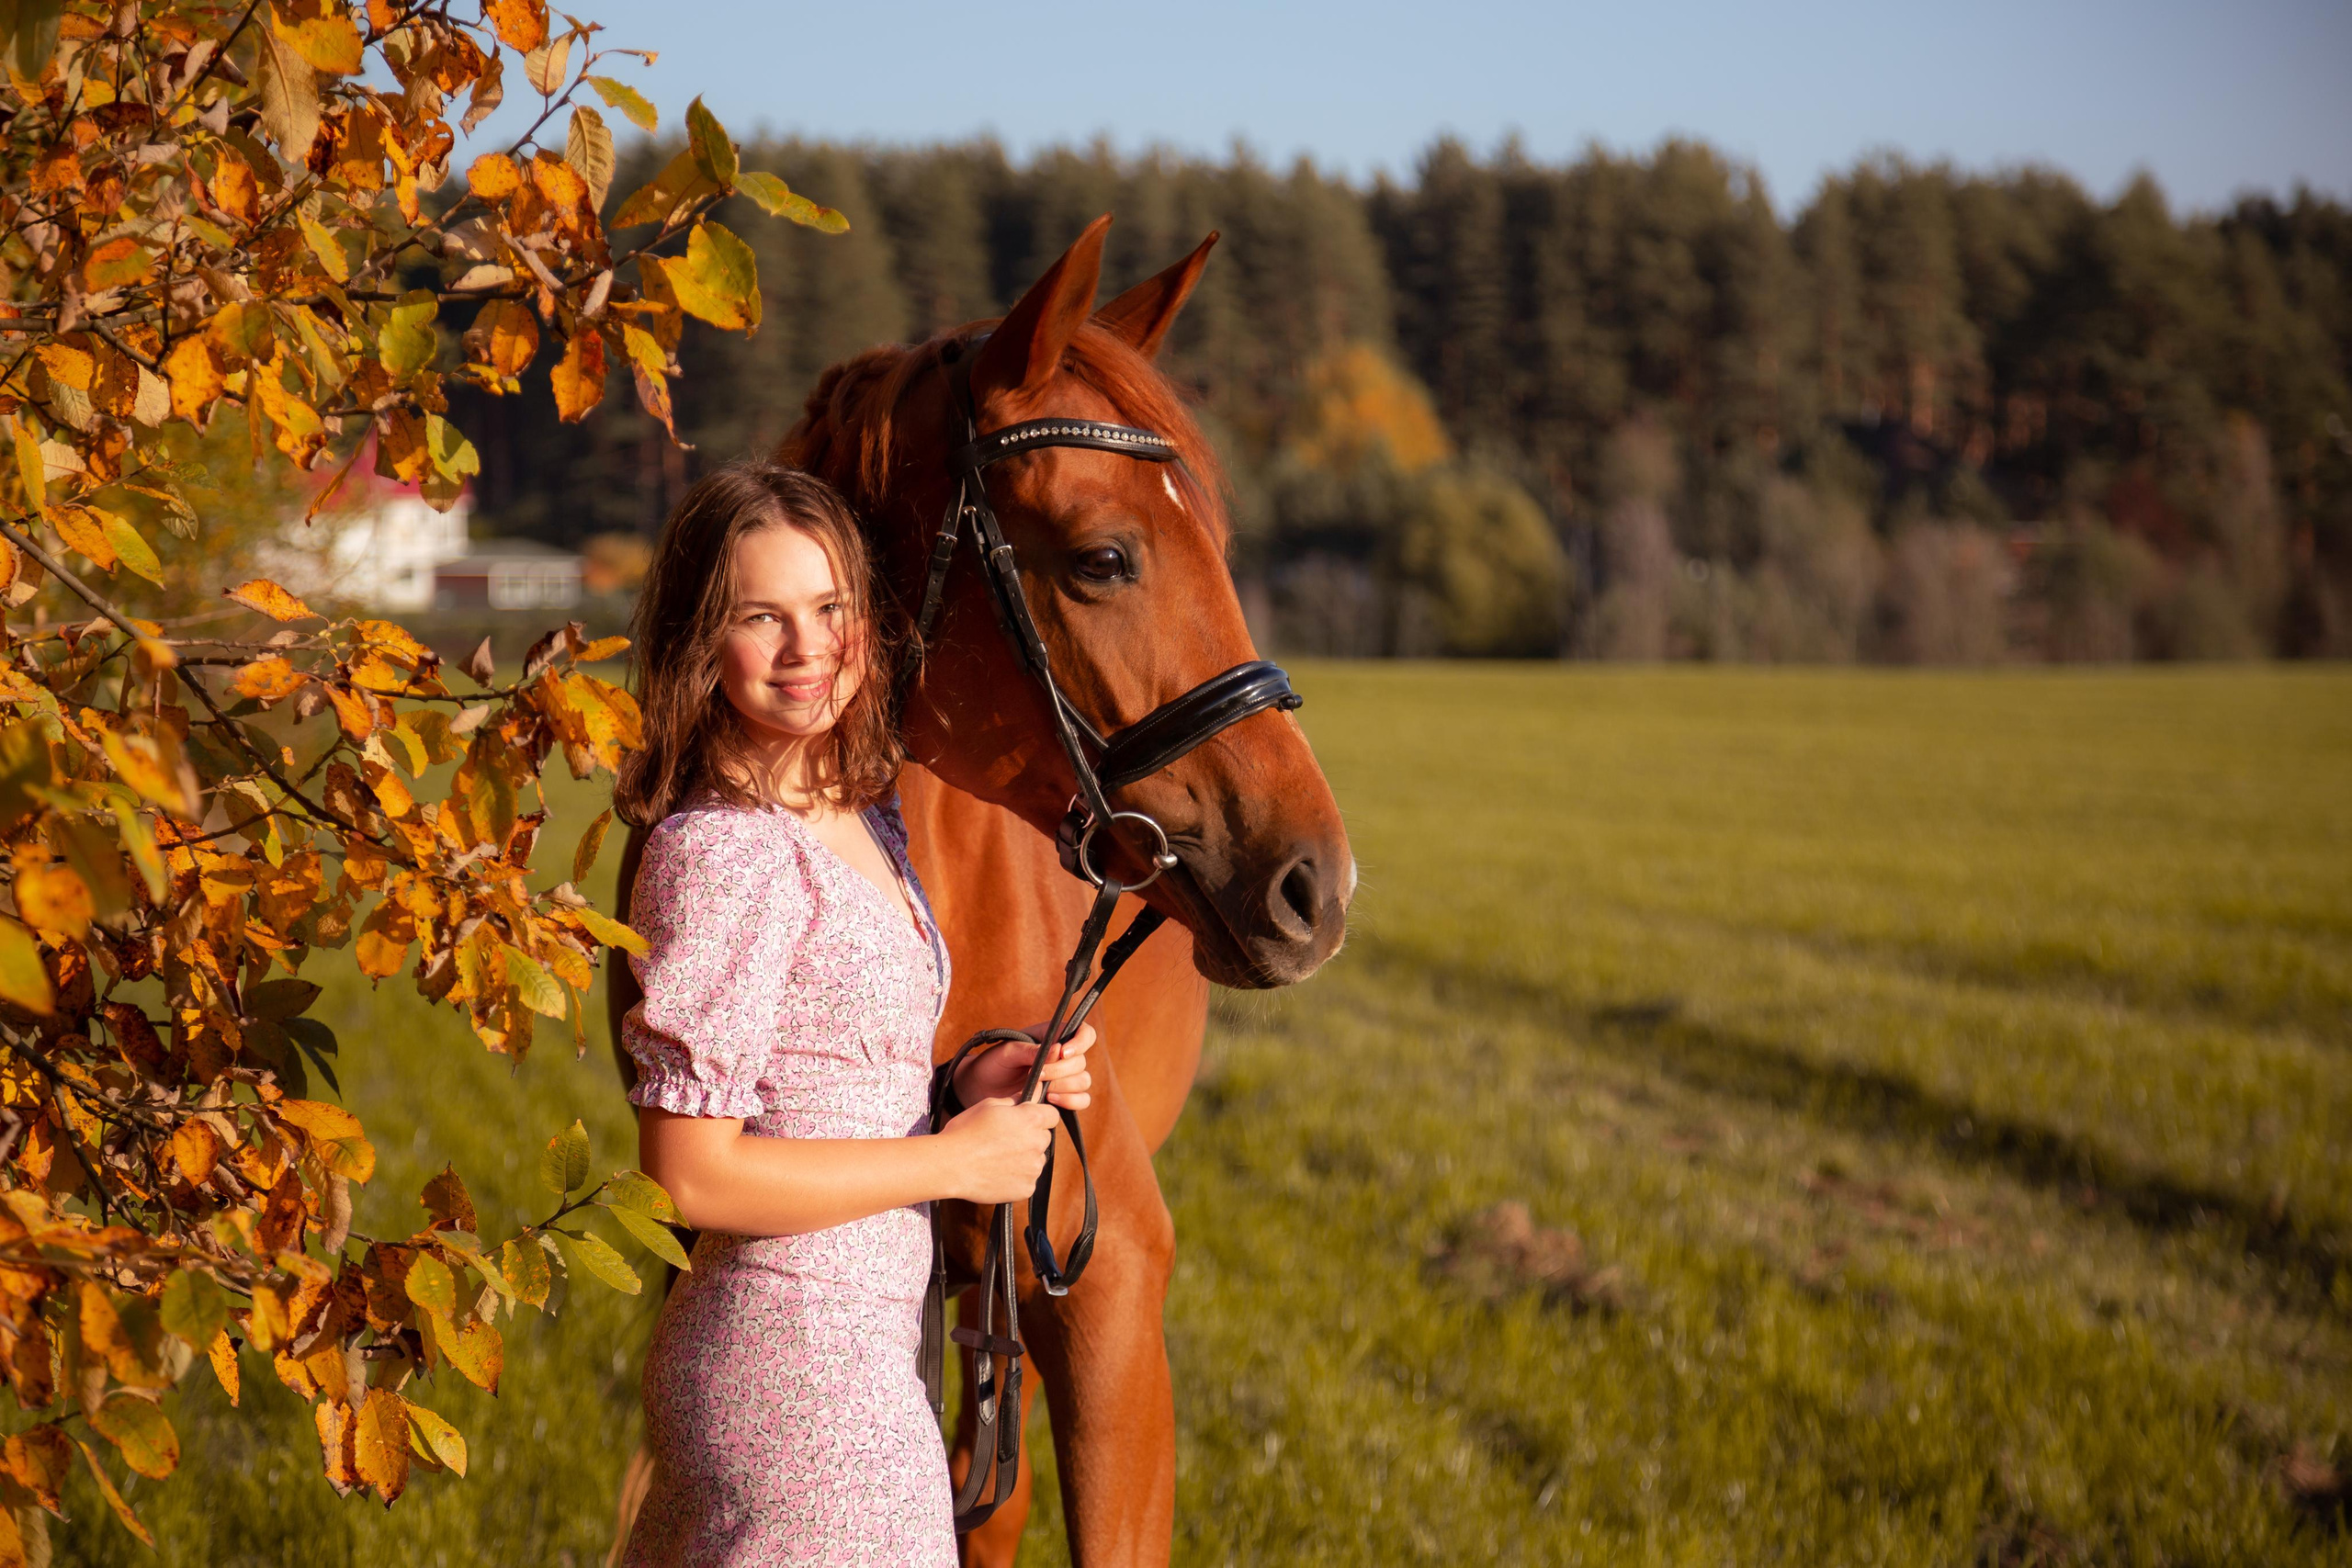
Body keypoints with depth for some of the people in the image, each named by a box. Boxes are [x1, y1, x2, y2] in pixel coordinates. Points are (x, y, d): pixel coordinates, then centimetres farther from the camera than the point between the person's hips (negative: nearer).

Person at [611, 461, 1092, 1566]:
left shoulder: (865, 822, 10)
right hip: (803, 1361, -9)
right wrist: (957, 1159, -14)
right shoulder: (724, 853, -17)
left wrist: (970, 1092, 2)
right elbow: (689, 1174, -21)